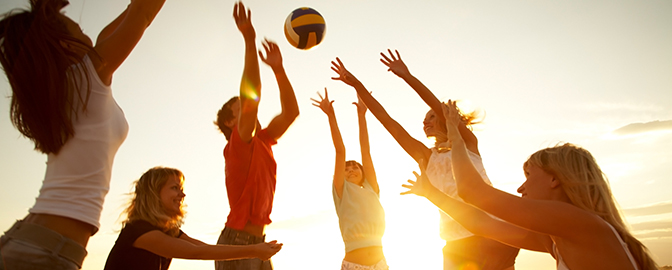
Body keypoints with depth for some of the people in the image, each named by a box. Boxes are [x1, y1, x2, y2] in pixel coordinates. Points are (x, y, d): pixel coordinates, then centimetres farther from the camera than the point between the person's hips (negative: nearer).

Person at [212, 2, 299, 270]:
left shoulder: (262, 142, 11)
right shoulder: (238, 144, -10)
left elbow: (290, 112, 6)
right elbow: (251, 96, -25)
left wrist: (278, 69, -1)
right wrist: (249, 40, -27)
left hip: (259, 244, 8)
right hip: (236, 242, -8)